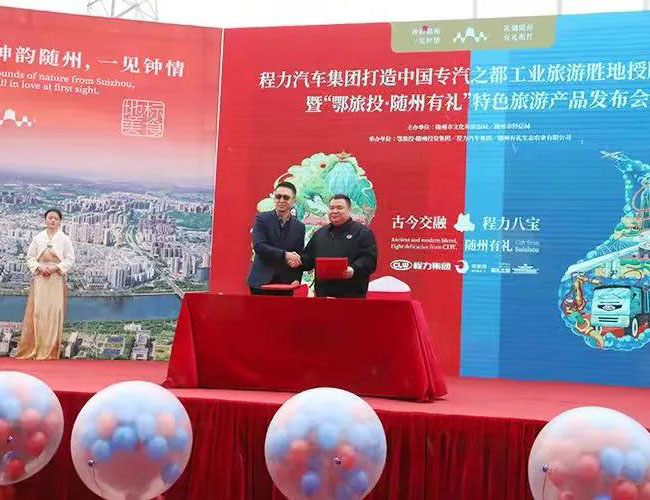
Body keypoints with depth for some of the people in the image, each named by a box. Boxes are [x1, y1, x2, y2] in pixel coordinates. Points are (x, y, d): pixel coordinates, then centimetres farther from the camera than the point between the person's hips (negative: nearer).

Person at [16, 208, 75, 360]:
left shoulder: (65, 239, 3)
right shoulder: (38, 238, 7)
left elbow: (70, 259, 0)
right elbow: (30, 257, 8)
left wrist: (56, 267, -13)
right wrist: (39, 267, -10)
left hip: (57, 280, -1)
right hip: (40, 279, 1)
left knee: (54, 313, -4)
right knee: (36, 313, -1)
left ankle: (50, 351, 2)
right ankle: (31, 349, 3)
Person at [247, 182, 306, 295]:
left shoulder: (299, 226, 10)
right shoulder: (262, 219, 1)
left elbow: (299, 258, 11)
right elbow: (258, 246, -12)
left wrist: (297, 279, -6)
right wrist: (285, 255, -20)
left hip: (286, 284, 2)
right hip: (262, 282, -2)